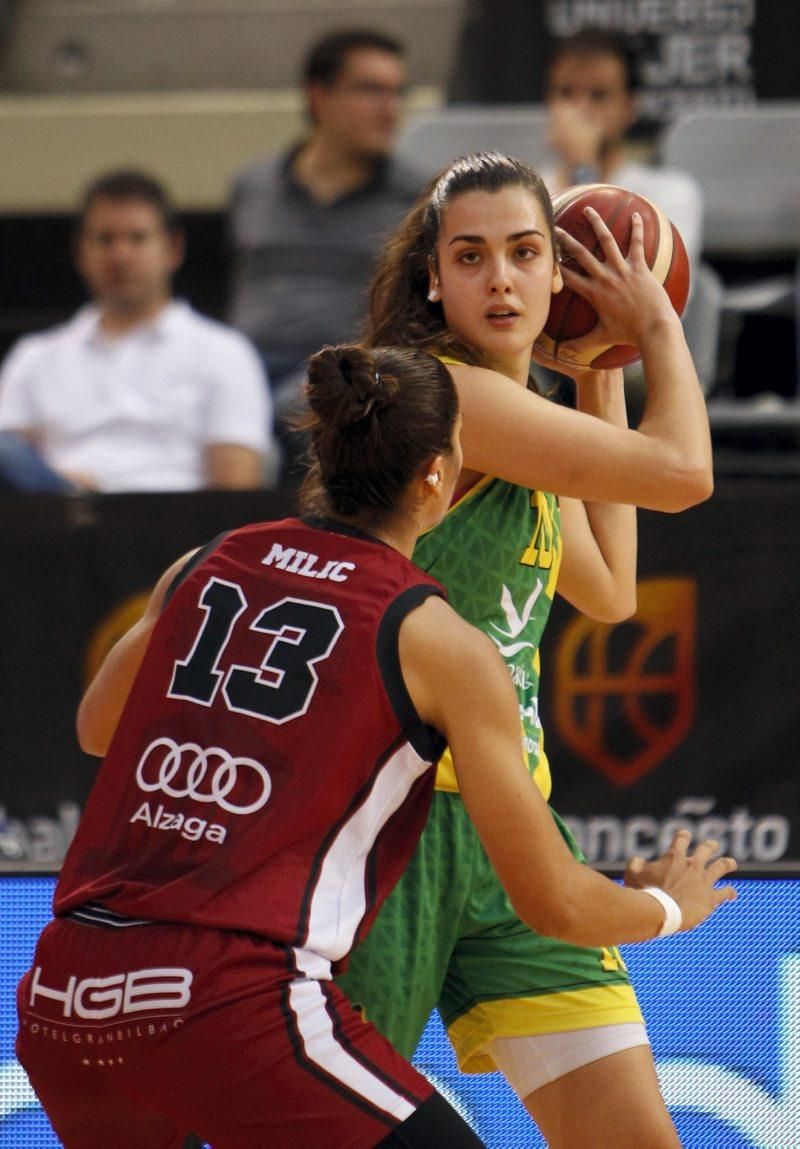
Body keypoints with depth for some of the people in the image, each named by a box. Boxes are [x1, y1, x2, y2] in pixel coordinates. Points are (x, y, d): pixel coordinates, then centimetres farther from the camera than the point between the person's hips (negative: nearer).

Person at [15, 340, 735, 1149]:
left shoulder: (206, 569, 15)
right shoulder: (440, 644, 1)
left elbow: (97, 728, 35)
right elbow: (553, 903, 6)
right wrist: (669, 907, 26)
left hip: (63, 1004, 6)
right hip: (235, 1005, -6)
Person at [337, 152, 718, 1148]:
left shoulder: (520, 420, 14)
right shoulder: (445, 393, -15)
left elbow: (607, 591, 27)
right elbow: (681, 474, -14)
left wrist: (600, 380, 24)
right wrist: (660, 331, 5)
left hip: (506, 828, 9)